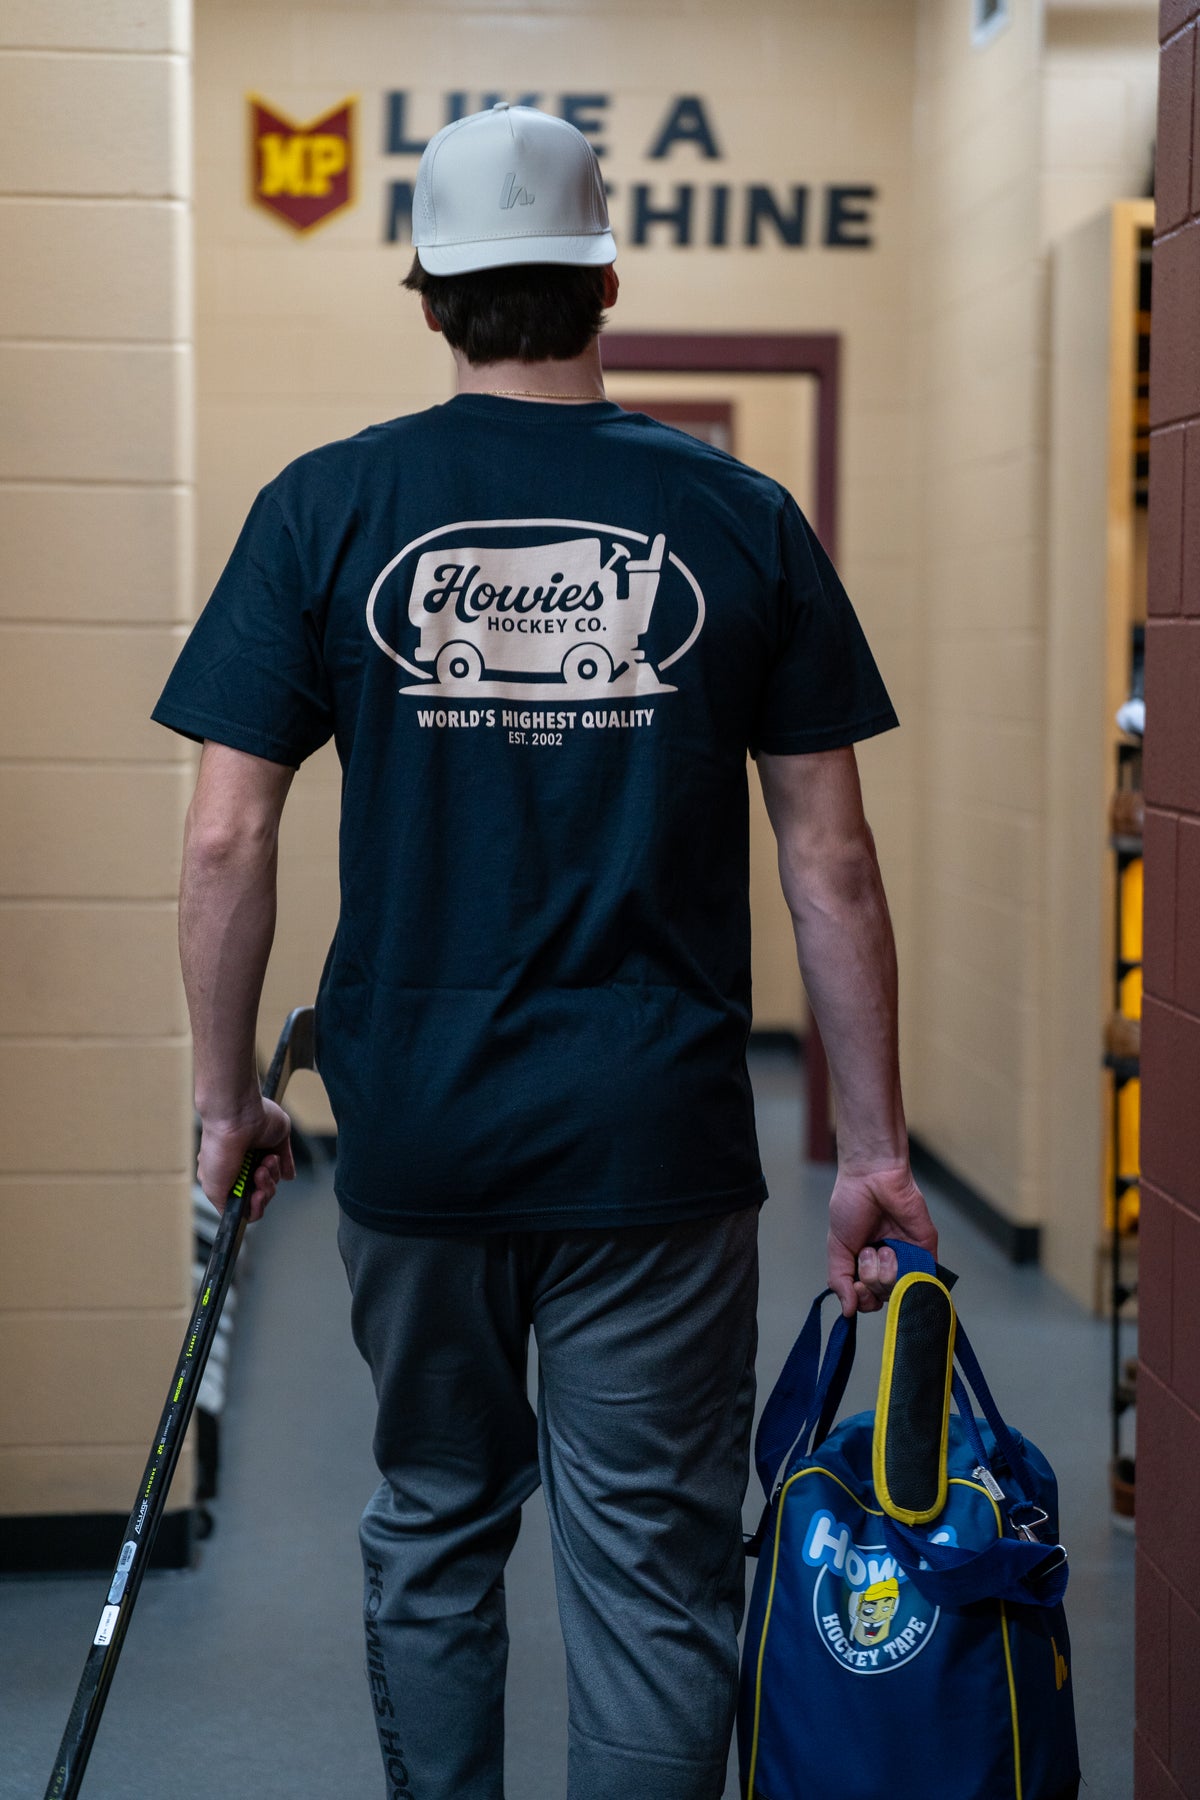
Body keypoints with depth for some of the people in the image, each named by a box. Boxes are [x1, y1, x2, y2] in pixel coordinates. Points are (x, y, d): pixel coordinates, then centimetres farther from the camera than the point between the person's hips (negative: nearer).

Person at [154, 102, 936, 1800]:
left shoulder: (325, 507, -1)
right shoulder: (740, 517, -1)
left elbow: (225, 840, -4)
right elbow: (831, 861, -1)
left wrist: (228, 1098, 9)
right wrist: (873, 1147, 5)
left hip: (415, 1132, 1)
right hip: (660, 1146, -1)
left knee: (434, 1527, 19)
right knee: (654, 1578, 6)